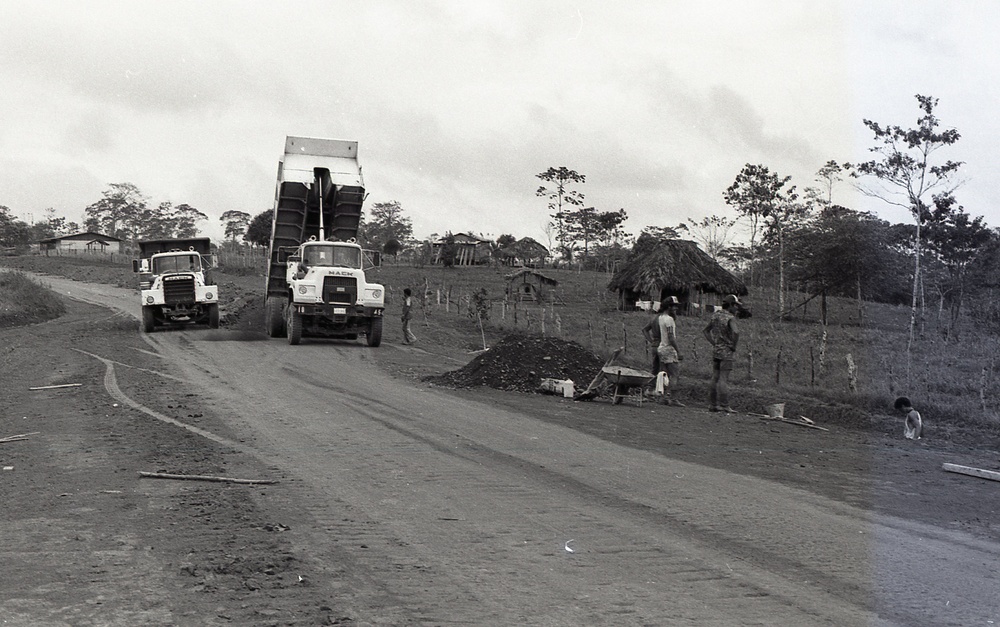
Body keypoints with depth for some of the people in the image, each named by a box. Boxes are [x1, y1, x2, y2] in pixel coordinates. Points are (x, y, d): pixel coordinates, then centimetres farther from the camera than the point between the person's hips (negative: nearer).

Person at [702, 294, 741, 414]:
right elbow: (736, 332, -31)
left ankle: (713, 404, 14)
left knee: (715, 378, 10)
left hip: (715, 350, 7)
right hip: (726, 352, -7)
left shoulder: (715, 315, 9)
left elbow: (705, 330, 18)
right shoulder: (730, 318, -13)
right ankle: (724, 405, -7)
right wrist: (734, 346, -16)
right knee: (723, 379, -7)